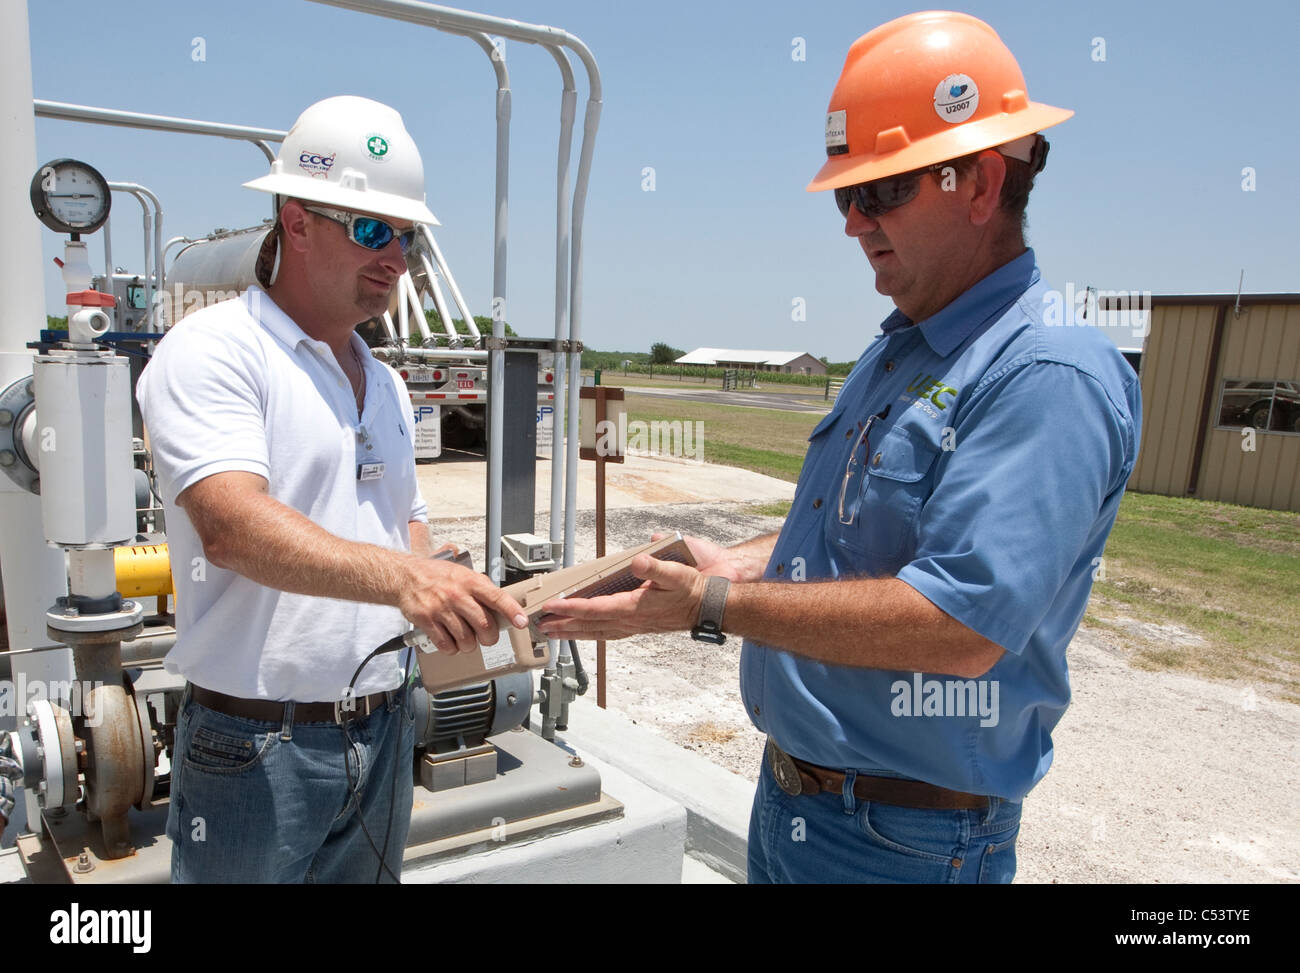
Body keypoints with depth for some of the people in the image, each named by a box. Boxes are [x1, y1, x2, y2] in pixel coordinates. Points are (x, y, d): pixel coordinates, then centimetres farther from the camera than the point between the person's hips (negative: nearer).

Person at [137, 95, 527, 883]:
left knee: (374, 874, 19)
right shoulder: (212, 351, -11)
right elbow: (231, 525, -26)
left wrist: (451, 600, -1)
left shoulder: (387, 386, 12)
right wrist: (400, 577, -40)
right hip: (255, 744, -6)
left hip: (384, 731, 7)